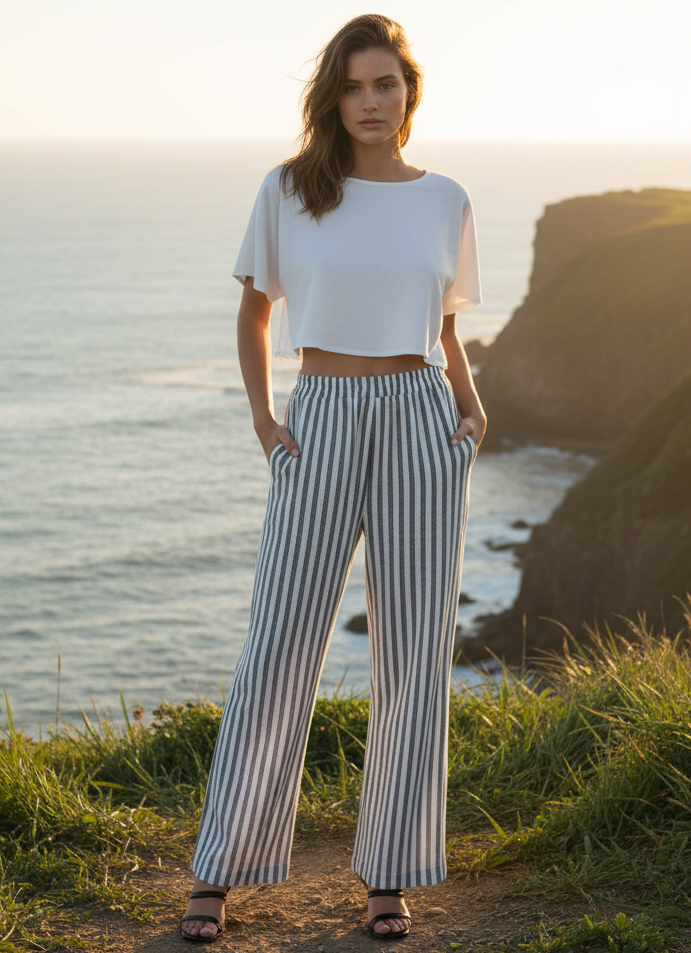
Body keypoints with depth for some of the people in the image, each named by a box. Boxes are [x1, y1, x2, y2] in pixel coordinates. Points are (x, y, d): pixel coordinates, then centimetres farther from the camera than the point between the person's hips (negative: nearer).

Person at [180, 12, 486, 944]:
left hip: (422, 428, 2)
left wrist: (473, 406, -1)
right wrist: (263, 421, -1)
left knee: (415, 654, 2)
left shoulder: (445, 202, 8)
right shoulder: (288, 190, 2)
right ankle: (219, 870, 10)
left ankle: (391, 874, 15)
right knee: (279, 649, -4)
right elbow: (252, 311, 11)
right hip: (322, 429, -1)